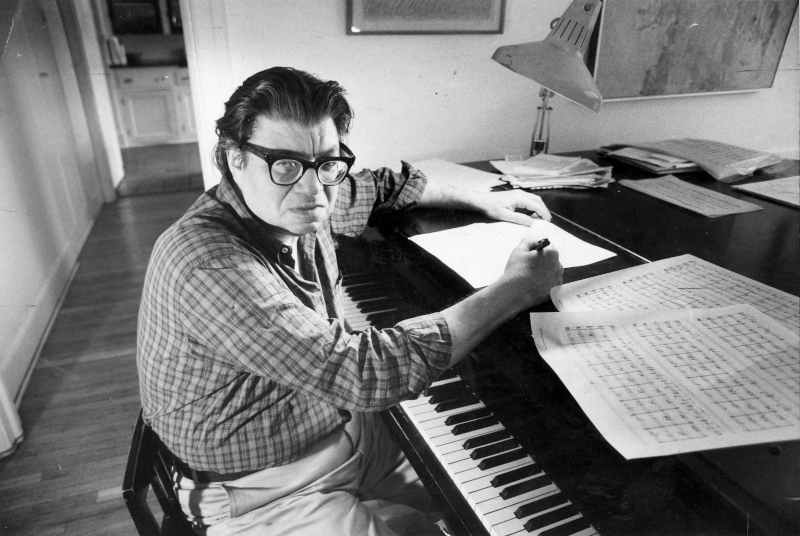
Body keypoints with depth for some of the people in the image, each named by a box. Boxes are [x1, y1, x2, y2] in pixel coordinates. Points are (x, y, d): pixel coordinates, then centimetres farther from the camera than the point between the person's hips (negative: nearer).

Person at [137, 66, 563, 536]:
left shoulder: (296, 206, -9)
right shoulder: (208, 263, -33)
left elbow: (382, 186, 12)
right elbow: (359, 373, -37)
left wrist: (482, 201, 10)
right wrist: (515, 290, -28)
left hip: (347, 431, 7)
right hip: (267, 495, -6)